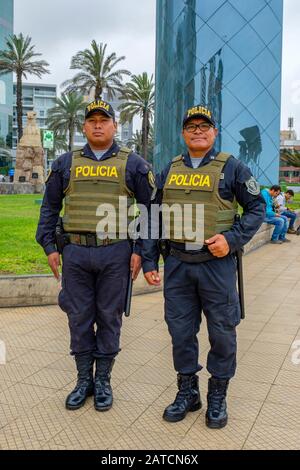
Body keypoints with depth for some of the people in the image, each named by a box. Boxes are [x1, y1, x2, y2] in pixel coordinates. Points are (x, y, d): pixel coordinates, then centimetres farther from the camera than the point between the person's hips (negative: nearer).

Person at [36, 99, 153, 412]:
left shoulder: (132, 164, 4)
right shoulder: (66, 164, 10)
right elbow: (49, 207, 13)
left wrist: (140, 251, -3)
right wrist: (49, 246, 4)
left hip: (115, 252, -2)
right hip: (75, 252, 2)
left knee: (109, 317, 7)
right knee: (79, 318, 8)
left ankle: (103, 380, 22)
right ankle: (83, 380, 24)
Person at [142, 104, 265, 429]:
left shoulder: (231, 168, 0)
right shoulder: (169, 171, 10)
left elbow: (256, 208, 1)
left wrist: (232, 239, -14)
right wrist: (148, 261, 7)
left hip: (216, 263, -3)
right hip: (177, 264, 3)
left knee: (221, 332, 7)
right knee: (180, 330, 11)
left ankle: (218, 396, 26)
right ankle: (187, 391, 30)